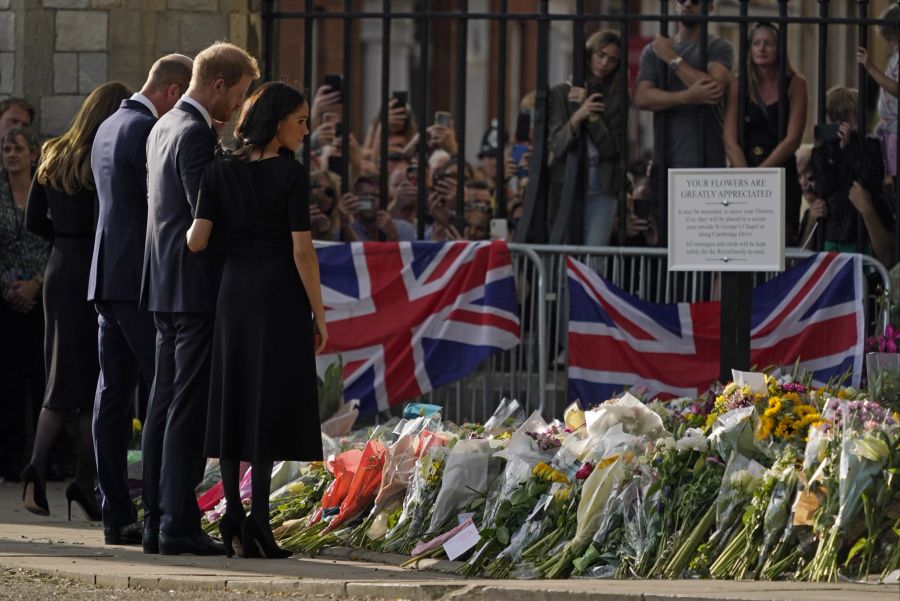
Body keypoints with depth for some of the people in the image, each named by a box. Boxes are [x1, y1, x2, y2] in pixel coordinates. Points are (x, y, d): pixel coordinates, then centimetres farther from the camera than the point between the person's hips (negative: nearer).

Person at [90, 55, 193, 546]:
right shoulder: (150, 131, -12)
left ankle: (116, 515, 6)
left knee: (112, 396, 6)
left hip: (108, 280, 10)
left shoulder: (109, 128, 18)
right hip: (143, 282, -10)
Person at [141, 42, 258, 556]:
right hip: (196, 287, -10)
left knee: (165, 403, 10)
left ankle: (157, 521, 11)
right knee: (189, 407, -9)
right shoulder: (196, 134, -15)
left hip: (166, 285, 10)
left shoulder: (164, 128, 16)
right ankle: (179, 524, -10)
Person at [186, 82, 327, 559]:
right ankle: (258, 517, -9)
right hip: (281, 297, -4)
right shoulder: (290, 174, -10)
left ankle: (232, 515, 9)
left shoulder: (220, 171, 2)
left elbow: (196, 240, -6)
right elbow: (302, 250, -12)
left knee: (233, 399, 10)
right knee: (272, 404, -2)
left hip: (233, 292, 5)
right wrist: (318, 314, -5)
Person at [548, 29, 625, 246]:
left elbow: (610, 149, -1)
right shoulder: (561, 93, 5)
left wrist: (591, 115, -11)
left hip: (600, 189, -1)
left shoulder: (617, 98, 6)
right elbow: (557, 146, -4)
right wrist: (577, 117, -21)